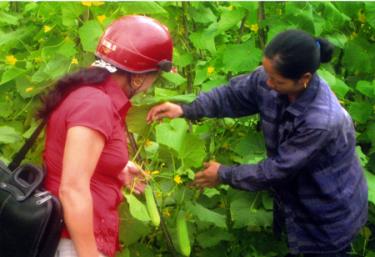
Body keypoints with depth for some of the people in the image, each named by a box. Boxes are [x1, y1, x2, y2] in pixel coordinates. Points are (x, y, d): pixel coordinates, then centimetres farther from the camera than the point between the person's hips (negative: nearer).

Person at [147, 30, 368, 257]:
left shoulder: (323, 122, -40)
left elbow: (277, 169, -28)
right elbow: (233, 94, -4)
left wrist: (224, 175, -15)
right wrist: (185, 109, -18)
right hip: (295, 196, 6)